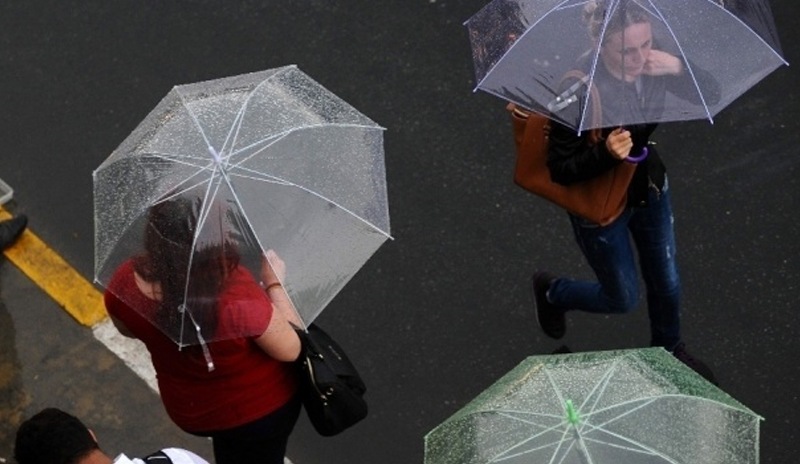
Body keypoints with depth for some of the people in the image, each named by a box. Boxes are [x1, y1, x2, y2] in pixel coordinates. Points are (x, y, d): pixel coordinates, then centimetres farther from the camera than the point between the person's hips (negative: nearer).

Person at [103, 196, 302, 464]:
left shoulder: (124, 284, -27)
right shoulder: (239, 302, -42)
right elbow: (291, 349, -23)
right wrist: (274, 283, -11)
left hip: (189, 411, 4)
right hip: (259, 408, -3)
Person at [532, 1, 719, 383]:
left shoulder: (653, 64, -19)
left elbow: (712, 94, -9)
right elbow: (560, 169, -26)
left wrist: (679, 69, -29)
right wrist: (605, 153, -44)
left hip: (650, 189, 5)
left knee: (667, 285, 22)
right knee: (623, 298, 15)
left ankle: (669, 350, 53)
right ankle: (551, 291, 44)